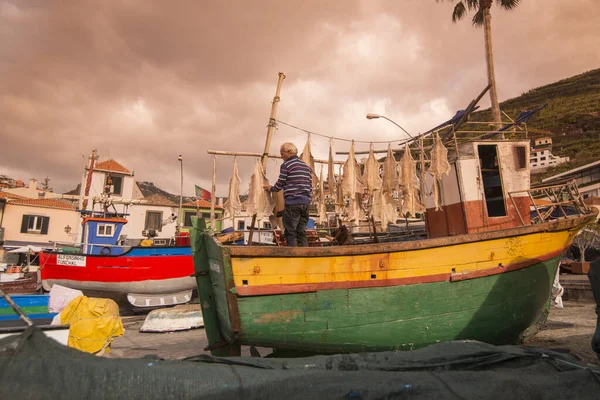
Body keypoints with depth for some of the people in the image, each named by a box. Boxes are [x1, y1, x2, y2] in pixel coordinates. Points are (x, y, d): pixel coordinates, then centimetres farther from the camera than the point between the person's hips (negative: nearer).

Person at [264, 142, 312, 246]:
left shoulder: (286, 165, -4)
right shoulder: (306, 166, 16)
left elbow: (279, 184, 1)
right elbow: (310, 186, 16)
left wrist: (270, 188, 19)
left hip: (292, 203, -7)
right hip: (306, 203, 7)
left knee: (290, 233, -1)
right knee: (302, 232, 12)